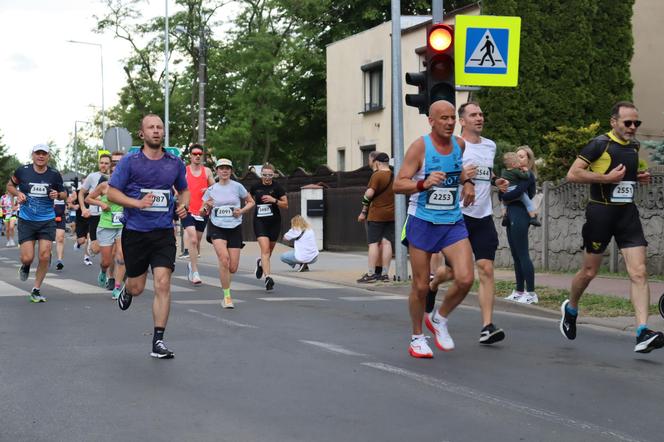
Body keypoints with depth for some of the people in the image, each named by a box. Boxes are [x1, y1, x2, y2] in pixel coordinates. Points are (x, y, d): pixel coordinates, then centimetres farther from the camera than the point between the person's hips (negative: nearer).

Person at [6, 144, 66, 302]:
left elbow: (63, 193, 11)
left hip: (47, 221, 1)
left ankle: (36, 290, 10)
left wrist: (58, 195, -12)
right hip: (26, 221, -1)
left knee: (45, 256, -7)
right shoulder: (22, 171, -4)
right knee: (27, 258, -7)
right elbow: (10, 185, 12)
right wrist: (17, 193, -8)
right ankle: (25, 267, 33)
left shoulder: (54, 175, -2)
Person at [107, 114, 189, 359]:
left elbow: (183, 189, 22)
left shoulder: (175, 163, 6)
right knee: (136, 288, 9)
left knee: (163, 285, -11)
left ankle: (158, 341, -4)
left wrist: (183, 205, 0)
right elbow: (111, 192, -4)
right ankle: (125, 290, 49)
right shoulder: (129, 161, -4)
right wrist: (137, 203, -18)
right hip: (135, 231, -1)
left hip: (164, 233, 1)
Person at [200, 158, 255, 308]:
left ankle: (223, 274, 36)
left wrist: (242, 211, -6)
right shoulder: (211, 189, 4)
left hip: (235, 228, 1)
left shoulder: (237, 187, 1)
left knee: (233, 268, -2)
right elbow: (203, 213, 11)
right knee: (224, 259, -24)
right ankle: (227, 296, -14)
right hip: (216, 227, -1)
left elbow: (251, 202, 12)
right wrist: (207, 207, -11)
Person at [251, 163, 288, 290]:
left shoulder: (277, 187, -5)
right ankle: (268, 277, -22)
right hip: (260, 221, -1)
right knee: (265, 249, -17)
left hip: (274, 222, 1)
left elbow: (286, 205, -5)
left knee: (269, 250, 14)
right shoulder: (255, 187, 1)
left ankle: (261, 263, 48)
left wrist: (274, 200, -18)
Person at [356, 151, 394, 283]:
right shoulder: (393, 176, 10)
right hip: (391, 214, 6)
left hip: (376, 214, -6)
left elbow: (369, 195, -15)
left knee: (373, 243, -4)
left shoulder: (376, 176, -11)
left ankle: (371, 274, -6)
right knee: (386, 243, 6)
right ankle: (385, 273, 4)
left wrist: (363, 212, -8)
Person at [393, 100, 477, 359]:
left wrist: (467, 180, 7)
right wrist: (424, 183, -29)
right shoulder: (420, 147, -11)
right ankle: (417, 338, 22)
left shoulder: (460, 144, 4)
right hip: (422, 221, -4)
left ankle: (439, 320, 15)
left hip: (453, 222, 4)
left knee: (465, 279, -11)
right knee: (421, 286, 3)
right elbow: (398, 185, -13)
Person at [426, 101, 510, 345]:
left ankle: (487, 327, -9)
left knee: (486, 269, -8)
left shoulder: (490, 146, 13)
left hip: (484, 217, 4)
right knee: (453, 272, 5)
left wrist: (496, 181, 11)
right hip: (458, 215, -4)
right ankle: (432, 285, 41)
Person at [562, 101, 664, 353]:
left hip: (628, 213, 5)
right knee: (589, 271, 9)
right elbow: (573, 174, -14)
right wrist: (606, 178, -20)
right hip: (601, 212, -5)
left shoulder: (635, 146, 12)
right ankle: (570, 309, 38)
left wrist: (642, 178, 8)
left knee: (639, 273, -10)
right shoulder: (600, 144, -9)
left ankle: (642, 333, -15)